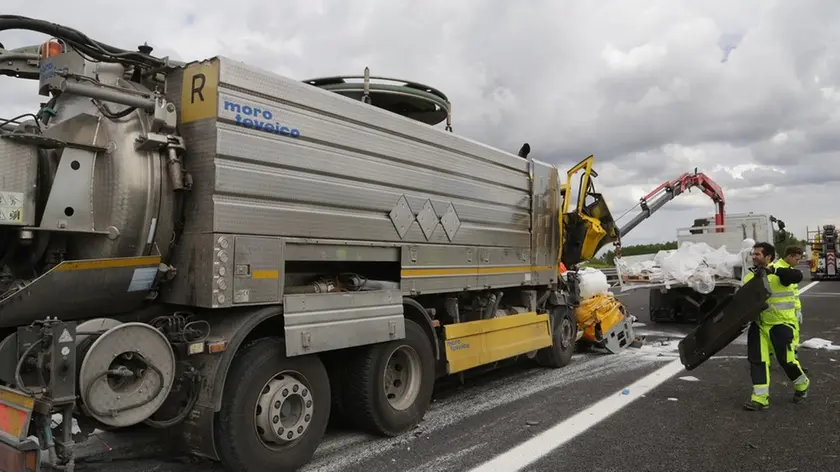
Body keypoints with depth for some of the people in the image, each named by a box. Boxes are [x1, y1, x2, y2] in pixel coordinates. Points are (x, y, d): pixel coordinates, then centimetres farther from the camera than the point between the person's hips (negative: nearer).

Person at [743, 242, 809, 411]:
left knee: (786, 359, 1)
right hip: (759, 325, 5)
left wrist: (774, 270, -45)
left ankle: (802, 385, 33)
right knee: (757, 359, -1)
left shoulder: (779, 272, -12)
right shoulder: (750, 277, 6)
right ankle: (760, 397, 4)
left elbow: (797, 276, -32)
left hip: (781, 324, -5)